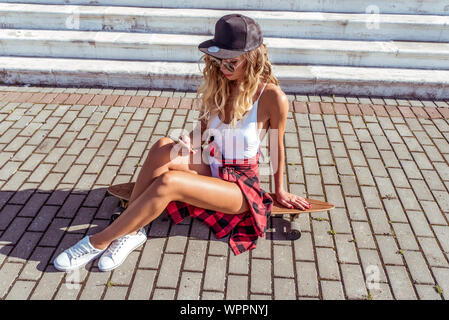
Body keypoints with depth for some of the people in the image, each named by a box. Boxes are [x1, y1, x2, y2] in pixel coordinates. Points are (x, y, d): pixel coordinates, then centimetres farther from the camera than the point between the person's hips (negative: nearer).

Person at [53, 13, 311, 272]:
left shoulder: (273, 98, -17)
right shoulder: (219, 84, 1)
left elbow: (278, 147, -4)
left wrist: (280, 191, 8)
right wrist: (189, 143, -8)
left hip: (241, 185, -5)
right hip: (211, 169, 6)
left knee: (168, 183, -30)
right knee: (163, 147, -25)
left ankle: (99, 242, -15)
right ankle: (130, 230, -19)